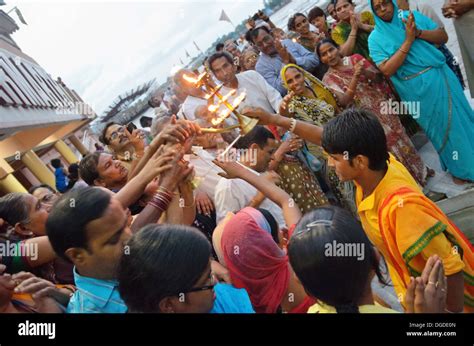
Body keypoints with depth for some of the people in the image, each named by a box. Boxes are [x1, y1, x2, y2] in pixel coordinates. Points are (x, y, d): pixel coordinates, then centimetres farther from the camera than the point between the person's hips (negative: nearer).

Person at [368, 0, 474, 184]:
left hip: (441, 78, 3)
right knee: (441, 127, 9)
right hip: (419, 90, -3)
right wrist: (408, 41, -20)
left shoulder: (412, 16, 3)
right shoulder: (376, 38, -6)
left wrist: (418, 32, -16)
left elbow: (443, 36, 2)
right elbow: (386, 70, -18)